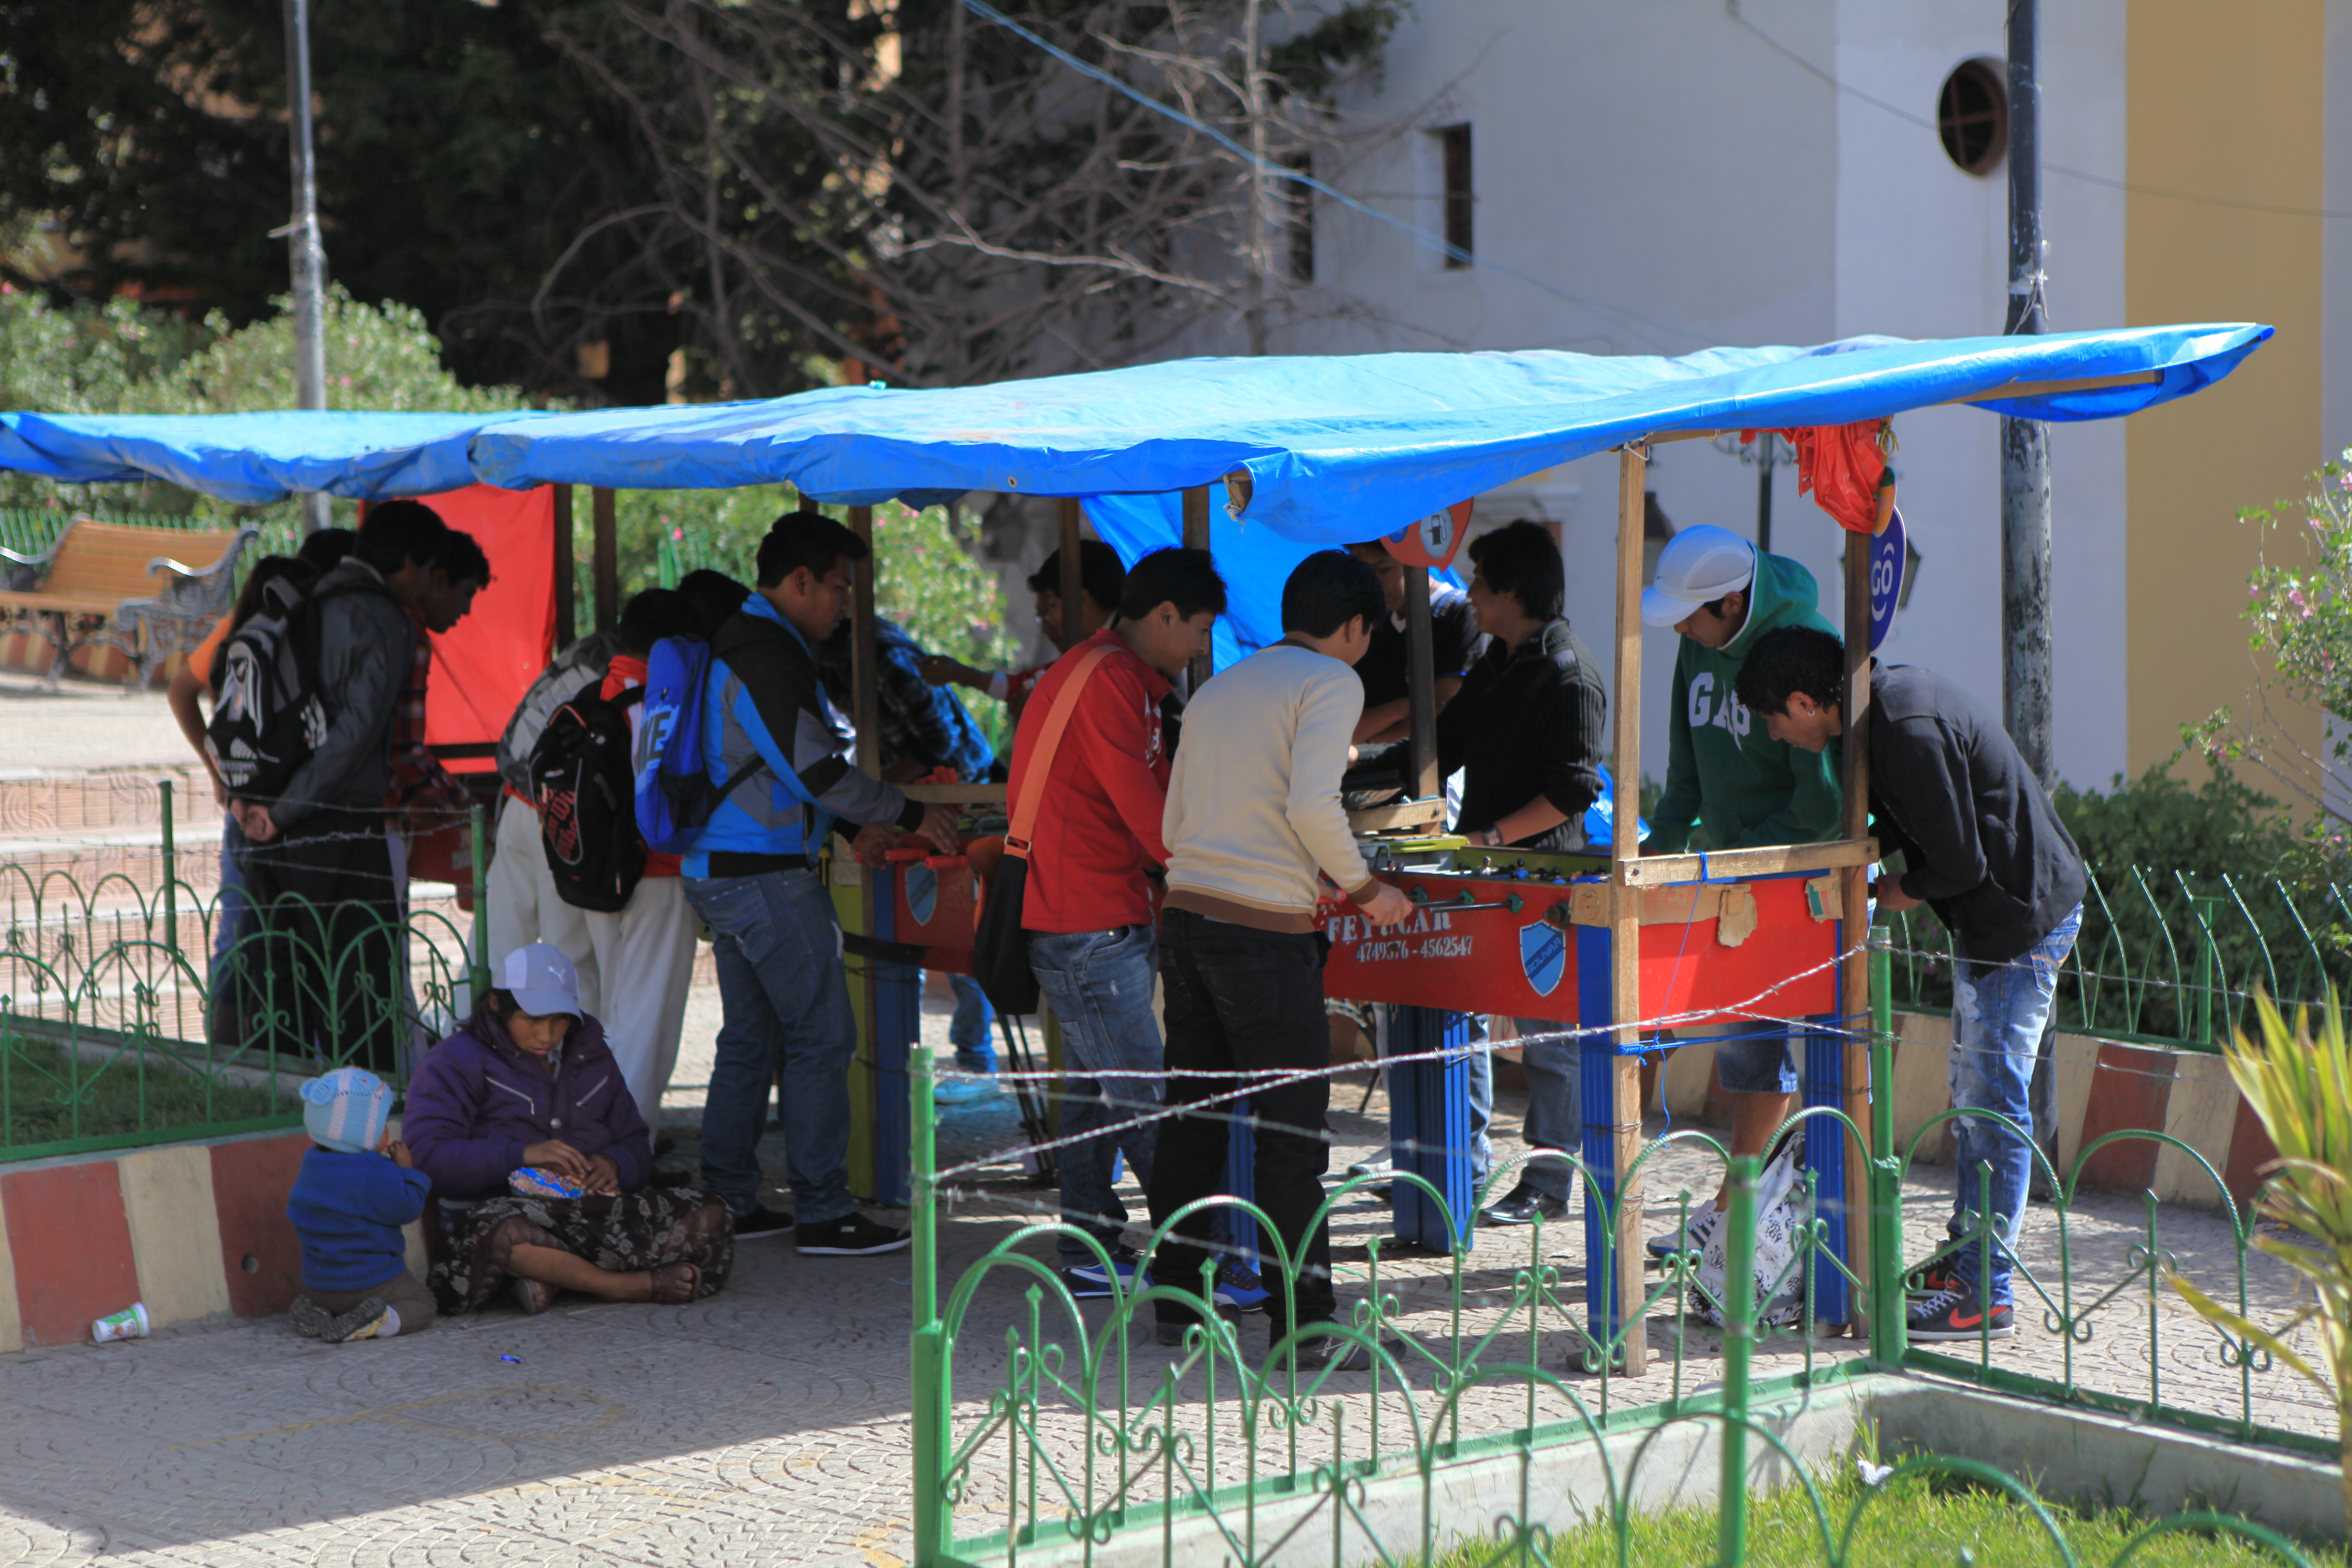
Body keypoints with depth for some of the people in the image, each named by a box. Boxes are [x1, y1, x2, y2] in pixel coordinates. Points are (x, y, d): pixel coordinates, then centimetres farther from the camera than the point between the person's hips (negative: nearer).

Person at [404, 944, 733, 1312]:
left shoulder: (591, 1056, 23)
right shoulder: (454, 1062, 5)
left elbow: (636, 1145, 23)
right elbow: (426, 1156, -10)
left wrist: (613, 1164, -3)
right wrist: (521, 1155, -21)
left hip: (593, 1209, 5)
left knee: (708, 1216, -18)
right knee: (503, 1234, -44)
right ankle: (634, 1286, -27)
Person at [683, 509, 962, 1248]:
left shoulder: (743, 646, 17)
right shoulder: (770, 655, -17)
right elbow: (814, 768, -19)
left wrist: (857, 826, 19)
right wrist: (910, 815, -9)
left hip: (722, 873, 11)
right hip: (765, 877, -11)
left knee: (750, 1039, 14)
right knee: (822, 1039, -6)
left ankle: (725, 1200, 18)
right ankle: (823, 1213, -4)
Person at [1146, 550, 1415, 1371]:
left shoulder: (1217, 689, 18)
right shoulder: (1331, 681, -3)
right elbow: (1312, 806, -18)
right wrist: (1364, 888, -4)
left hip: (1185, 919, 7)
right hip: (1266, 932, -7)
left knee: (1191, 1115, 14)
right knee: (1291, 1130, -2)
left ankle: (1176, 1303, 19)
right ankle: (1302, 1324, 0)